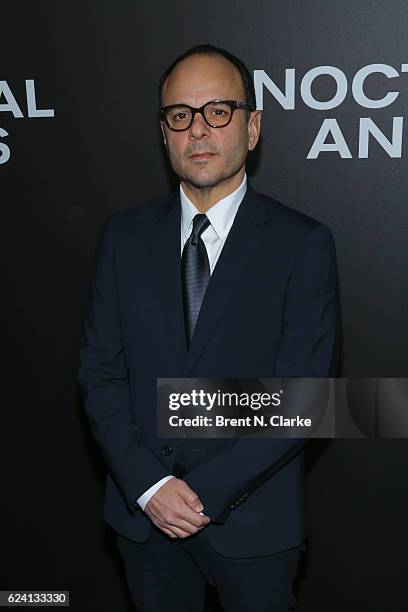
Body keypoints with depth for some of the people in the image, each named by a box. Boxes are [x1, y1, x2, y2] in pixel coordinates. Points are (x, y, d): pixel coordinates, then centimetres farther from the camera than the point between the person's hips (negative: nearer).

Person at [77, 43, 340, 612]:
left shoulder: (304, 244, -10)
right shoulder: (124, 234, 0)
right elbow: (99, 369, -1)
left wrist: (207, 492, -16)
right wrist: (148, 485, -11)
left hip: (253, 519, -2)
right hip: (143, 513, 3)